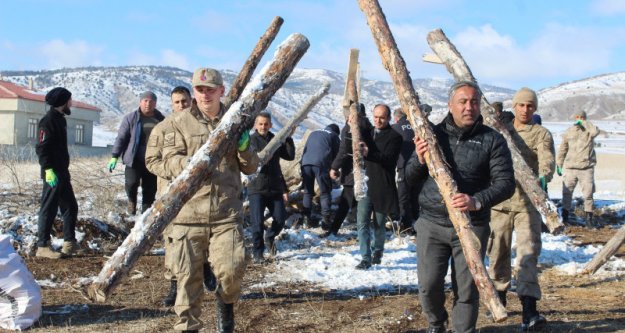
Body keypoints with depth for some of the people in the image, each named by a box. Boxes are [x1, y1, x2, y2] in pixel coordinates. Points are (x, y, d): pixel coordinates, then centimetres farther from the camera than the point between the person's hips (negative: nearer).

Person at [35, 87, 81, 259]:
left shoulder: (60, 119, 16)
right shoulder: (48, 121, -13)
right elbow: (41, 148, -19)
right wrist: (48, 170, -25)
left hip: (62, 172, 10)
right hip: (53, 174, -10)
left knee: (70, 206, 13)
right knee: (49, 209, -6)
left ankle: (69, 243, 20)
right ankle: (42, 246, -1)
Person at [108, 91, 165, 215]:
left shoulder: (161, 120, 7)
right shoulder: (131, 118, -1)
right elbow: (121, 138, 0)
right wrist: (115, 156, -4)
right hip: (134, 160, -2)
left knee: (150, 189, 5)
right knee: (132, 183, -15)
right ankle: (132, 201, 15)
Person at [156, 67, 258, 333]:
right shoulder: (180, 121, 4)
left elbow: (251, 168, 13)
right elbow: (169, 160, -2)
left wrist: (244, 147, -8)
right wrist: (189, 164, -22)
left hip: (227, 212, 1)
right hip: (188, 211, -1)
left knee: (231, 269, -8)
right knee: (188, 274, 3)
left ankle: (225, 304, 25)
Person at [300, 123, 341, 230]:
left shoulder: (313, 133, 31)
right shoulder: (334, 136, 18)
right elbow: (336, 154, 13)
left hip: (306, 163, 4)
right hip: (321, 164, -4)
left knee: (307, 191, 15)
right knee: (325, 192, 2)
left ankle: (306, 217, 11)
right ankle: (325, 220, -6)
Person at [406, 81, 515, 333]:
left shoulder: (492, 140, 0)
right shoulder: (433, 134, 6)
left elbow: (506, 182, -7)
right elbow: (411, 178, 11)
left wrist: (478, 201, -25)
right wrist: (420, 160, -12)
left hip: (472, 226, -1)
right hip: (432, 224, 2)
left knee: (466, 289, 3)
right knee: (429, 284, 3)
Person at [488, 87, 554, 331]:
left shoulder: (541, 134, 1)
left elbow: (547, 161, -16)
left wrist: (542, 178, -37)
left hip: (528, 203, -3)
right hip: (499, 201, 4)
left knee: (528, 253, -13)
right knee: (498, 252, 11)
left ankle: (529, 312, -18)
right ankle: (499, 296, 31)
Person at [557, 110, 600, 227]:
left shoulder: (589, 130, 2)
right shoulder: (569, 132, 7)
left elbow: (595, 131, -24)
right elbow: (562, 150, 13)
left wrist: (583, 123, -19)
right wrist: (559, 165, 11)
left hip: (587, 168, -2)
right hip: (570, 168, 2)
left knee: (588, 194, -2)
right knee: (567, 192, 7)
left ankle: (589, 217, 9)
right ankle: (565, 215, 20)